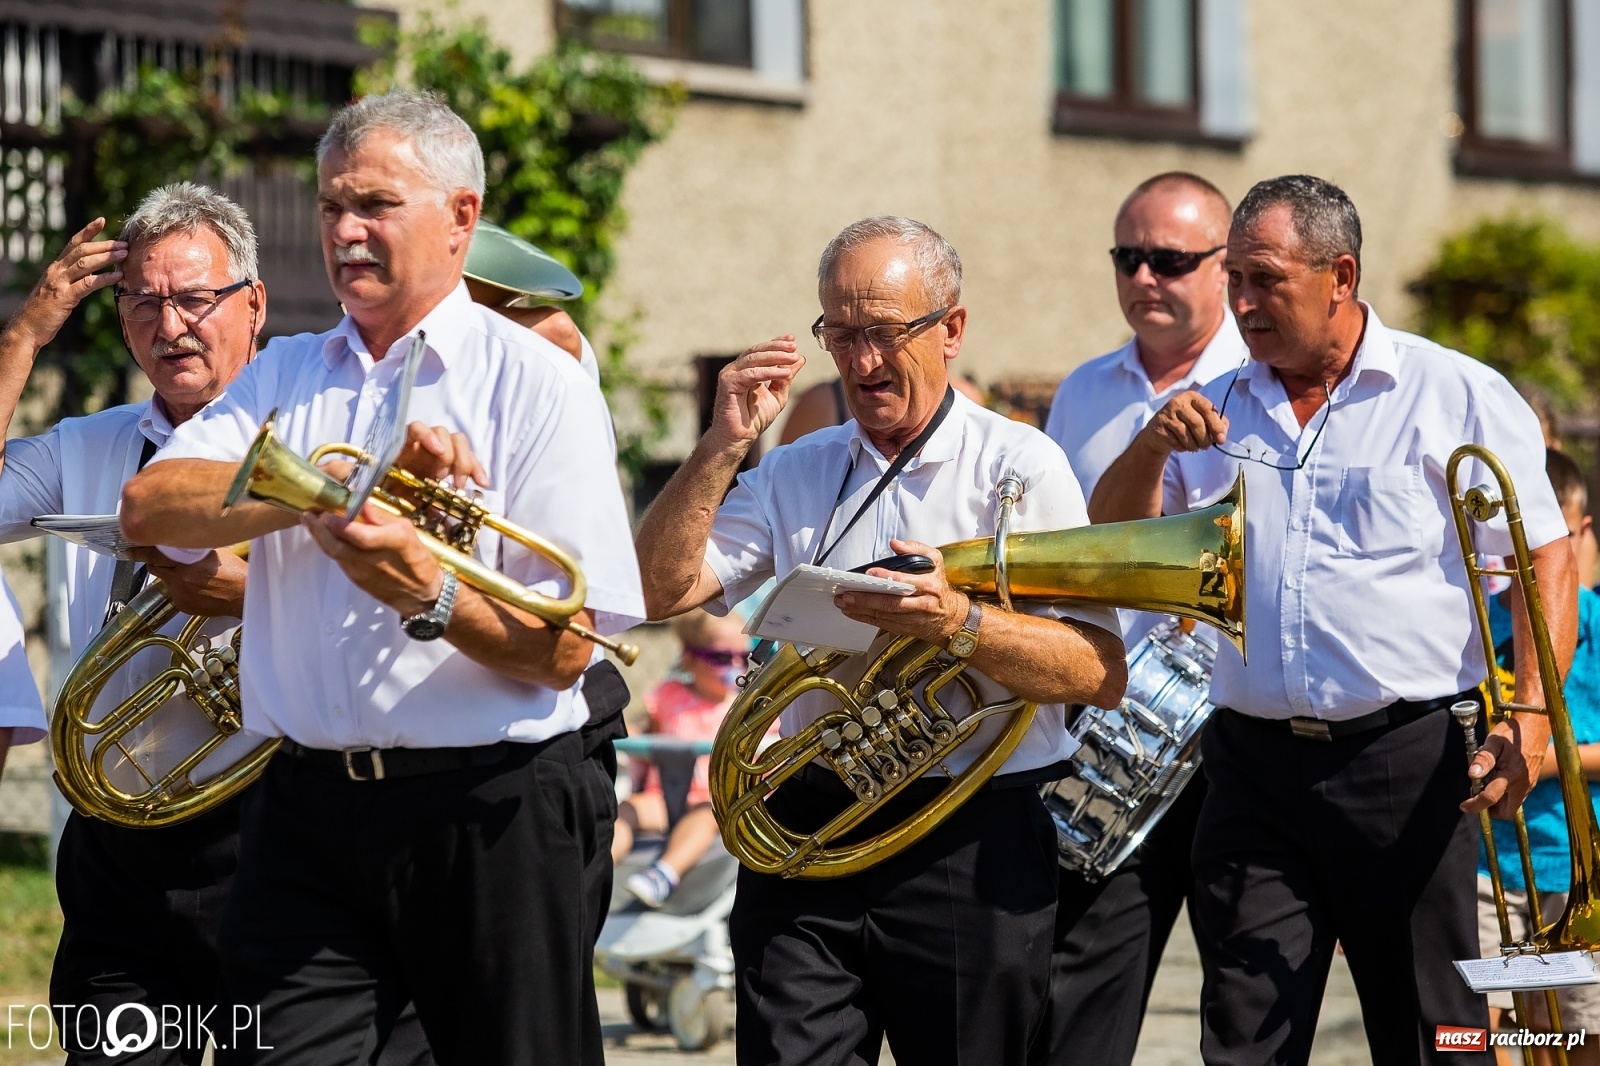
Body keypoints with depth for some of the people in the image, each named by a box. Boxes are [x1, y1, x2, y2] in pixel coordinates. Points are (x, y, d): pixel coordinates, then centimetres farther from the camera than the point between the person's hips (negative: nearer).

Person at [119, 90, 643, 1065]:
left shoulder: (536, 384, -2)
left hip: (490, 815, -4)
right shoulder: (284, 376, 14)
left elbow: (564, 651, -8)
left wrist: (430, 599, -26)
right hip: (310, 808, 4)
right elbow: (149, 506, -6)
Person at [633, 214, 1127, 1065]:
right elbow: (660, 590, 0)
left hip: (972, 846, -3)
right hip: (807, 827, 3)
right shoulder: (796, 471, 13)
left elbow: (1103, 674, -10)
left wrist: (958, 624, -24)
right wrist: (724, 444, -7)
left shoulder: (1017, 466, -1)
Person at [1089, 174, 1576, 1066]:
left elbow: (1546, 558, -3)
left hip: (1406, 759, -3)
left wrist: (1531, 715, -16)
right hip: (1254, 759, 4)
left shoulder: (1458, 398, 0)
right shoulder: (1217, 413, 13)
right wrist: (1152, 450, -6)